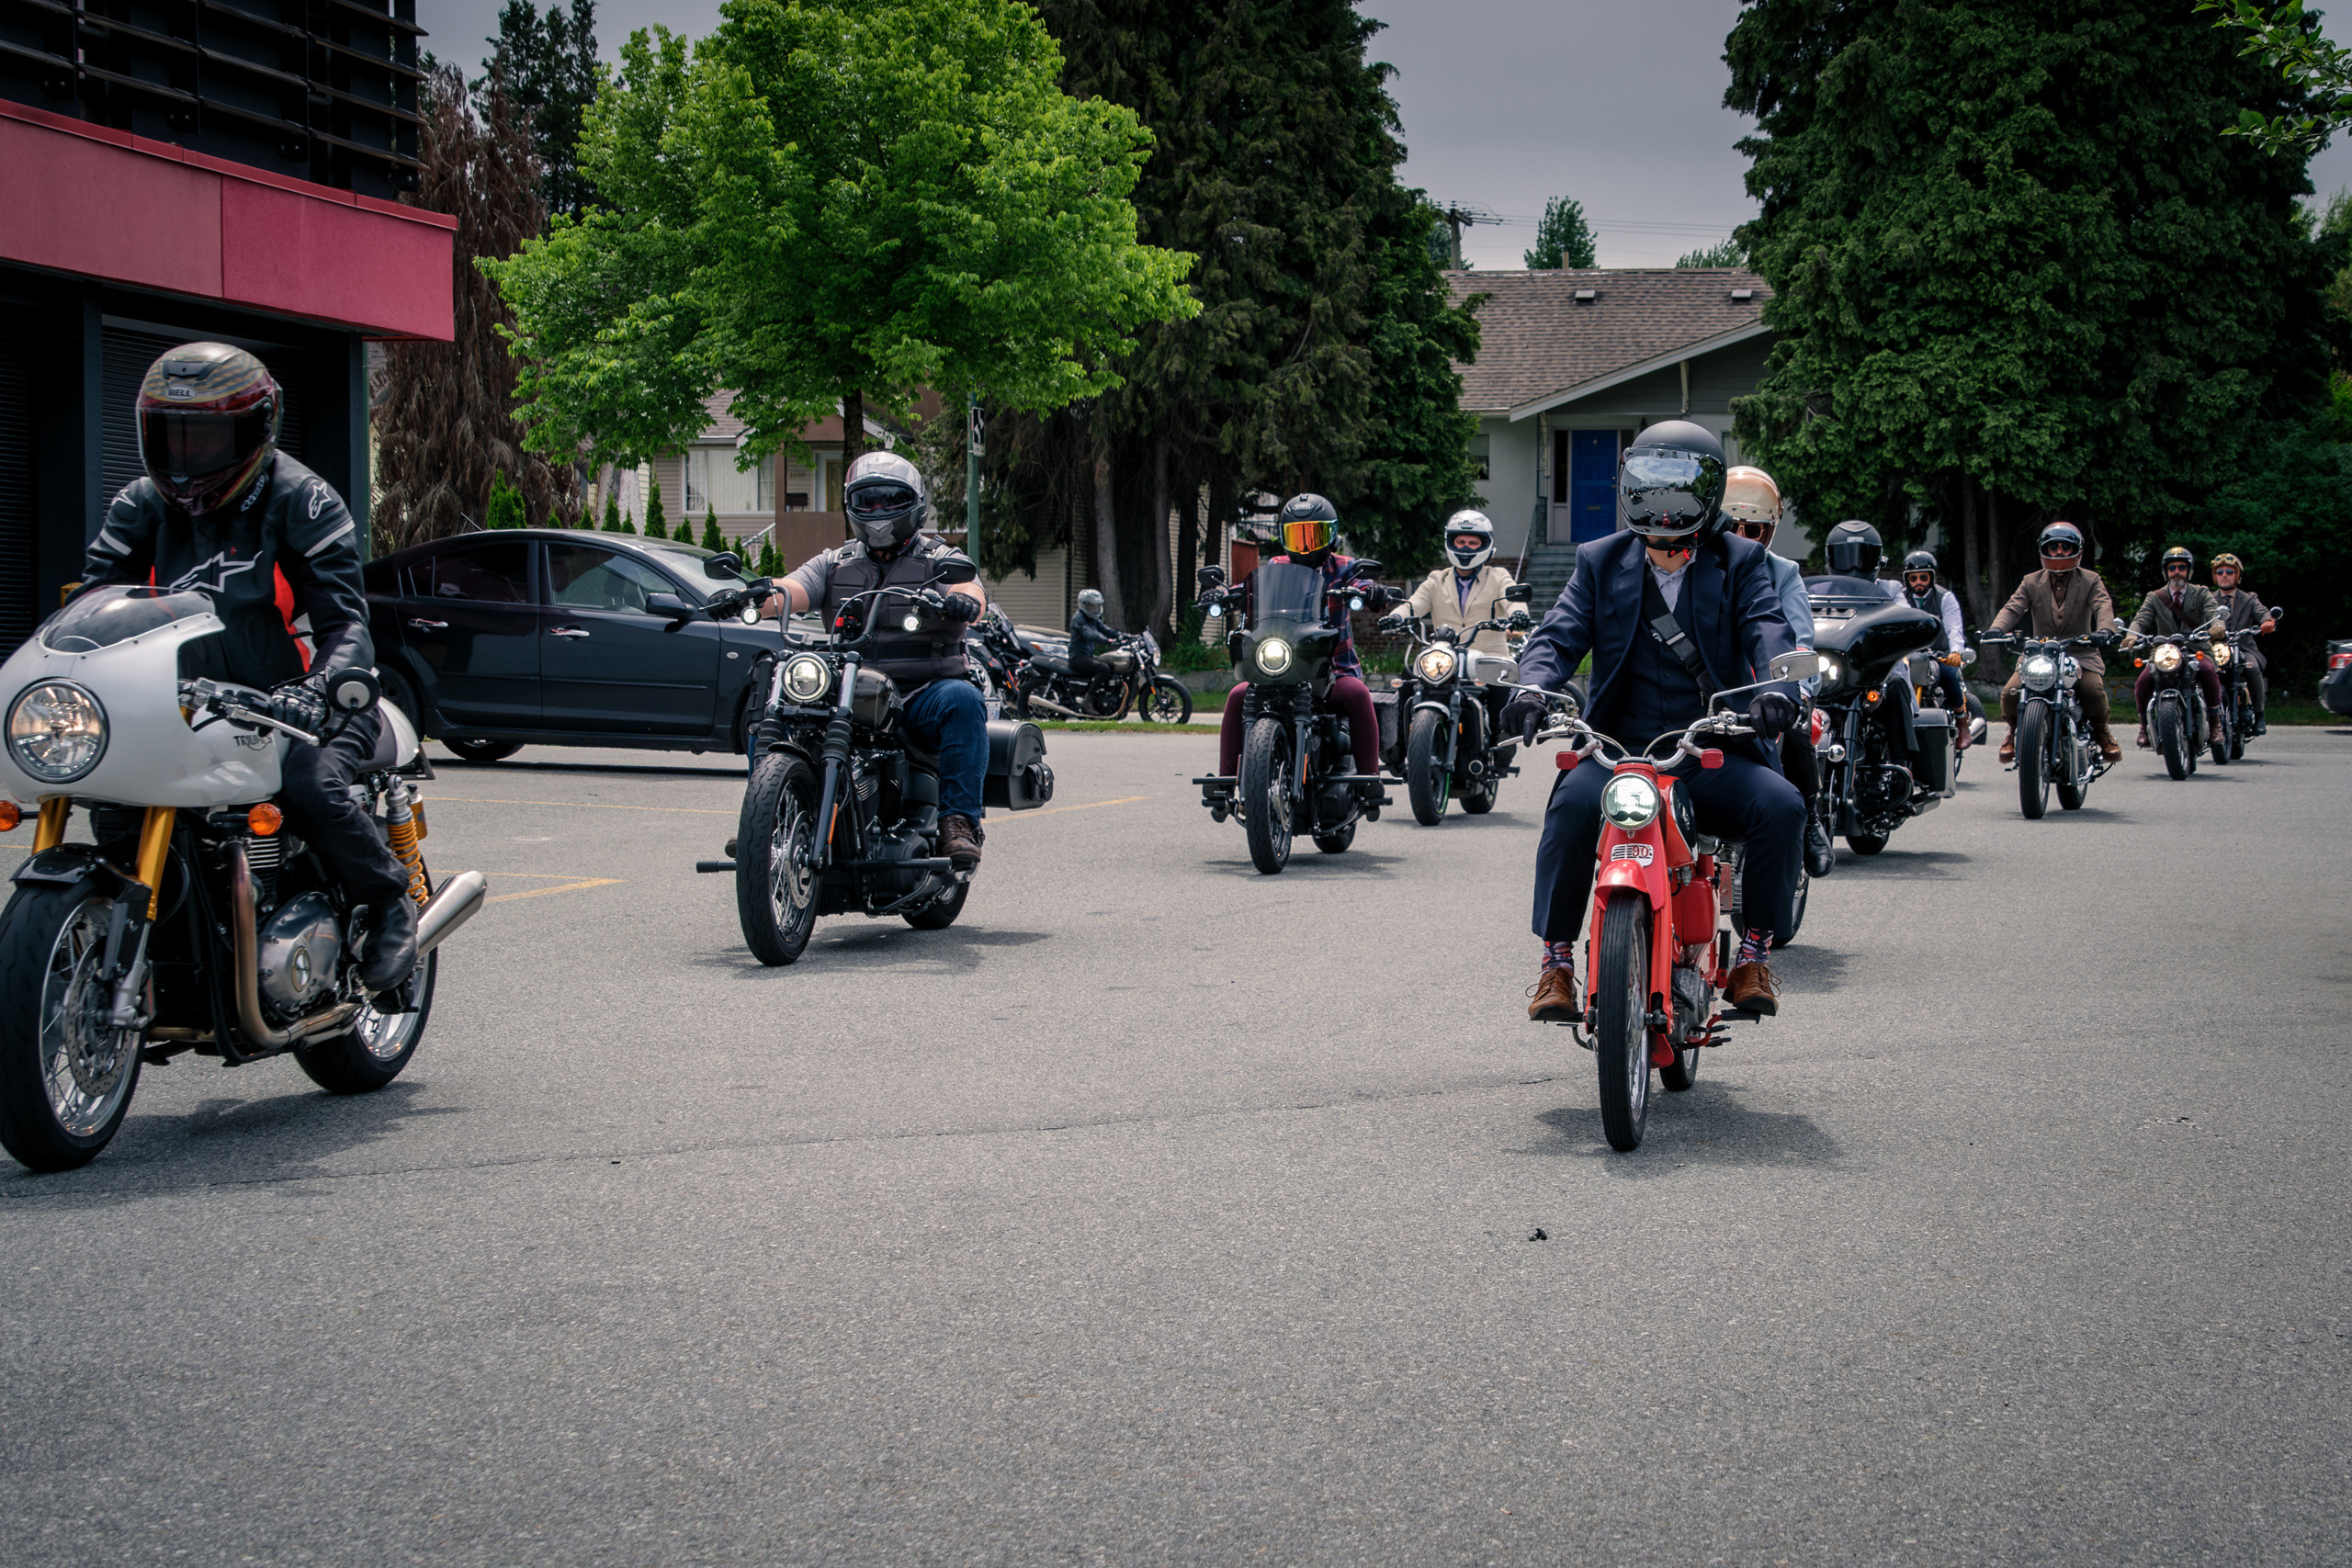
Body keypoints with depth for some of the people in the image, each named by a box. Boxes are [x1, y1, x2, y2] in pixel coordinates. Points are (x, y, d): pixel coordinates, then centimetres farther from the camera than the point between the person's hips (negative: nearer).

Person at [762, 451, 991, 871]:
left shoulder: (941, 561, 11)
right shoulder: (834, 563, 19)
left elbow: (971, 593, -12)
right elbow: (790, 591, 0)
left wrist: (964, 601, -39)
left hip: (922, 697, -2)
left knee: (961, 699, -35)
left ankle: (960, 822, -35)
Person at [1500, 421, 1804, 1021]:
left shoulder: (1740, 563, 10)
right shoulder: (1600, 562, 14)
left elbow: (1768, 629, -7)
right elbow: (1560, 634, 2)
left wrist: (1776, 689, -30)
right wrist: (1533, 685, -21)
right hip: (1617, 747, 0)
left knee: (1782, 805, -27)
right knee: (1573, 804, -32)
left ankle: (1754, 955, -8)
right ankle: (1556, 962, -19)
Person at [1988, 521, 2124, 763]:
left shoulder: (2090, 581, 5)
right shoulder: (2031, 582, 9)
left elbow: (2103, 606, -12)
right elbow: (2013, 608, -4)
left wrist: (2103, 630, -36)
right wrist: (1996, 629, -27)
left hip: (2080, 653, -1)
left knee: (2094, 690, -30)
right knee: (2011, 693, -22)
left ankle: (2101, 730, 2)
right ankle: (2014, 730, 11)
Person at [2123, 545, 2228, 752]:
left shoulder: (2201, 593, 9)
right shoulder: (2154, 598, 11)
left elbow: (2214, 613, -9)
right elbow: (2141, 619, -6)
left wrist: (2218, 626, -35)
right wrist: (2132, 634, -31)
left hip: (2198, 650, -1)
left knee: (2209, 671, -36)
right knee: (2143, 682, -26)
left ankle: (2215, 724, -22)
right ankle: (2145, 726, 0)